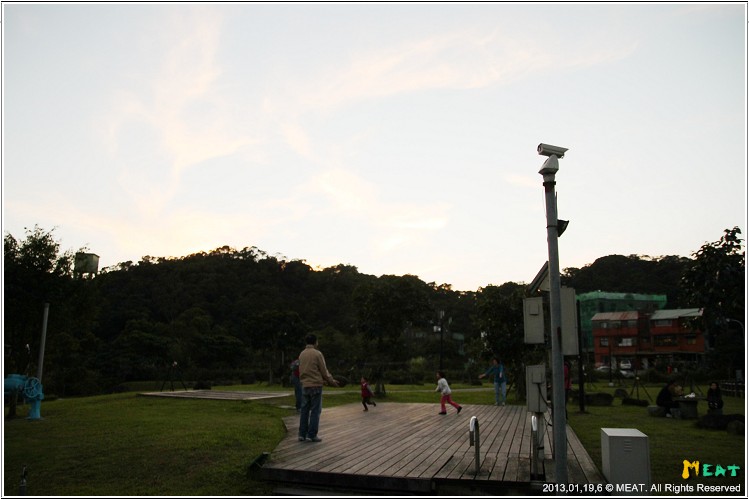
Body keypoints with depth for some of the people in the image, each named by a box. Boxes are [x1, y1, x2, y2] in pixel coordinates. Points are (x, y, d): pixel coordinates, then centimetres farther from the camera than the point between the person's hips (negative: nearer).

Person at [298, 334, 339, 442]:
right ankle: (312, 435, 0)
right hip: (316, 385, -6)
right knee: (315, 411, 0)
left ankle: (302, 434, 12)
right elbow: (324, 370, -9)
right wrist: (332, 381, 8)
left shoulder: (302, 354, 9)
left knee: (304, 410, 10)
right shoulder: (317, 354, -11)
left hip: (305, 385, 6)